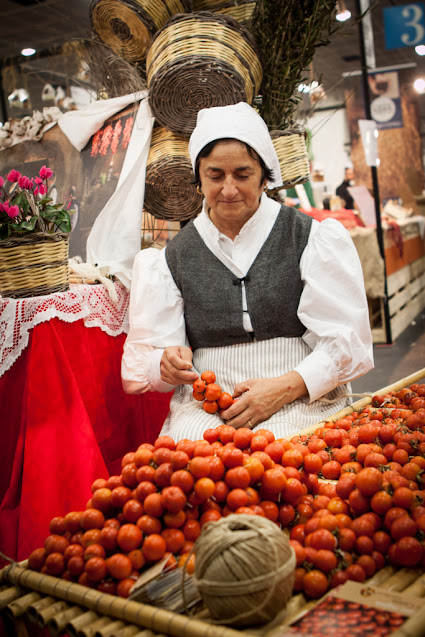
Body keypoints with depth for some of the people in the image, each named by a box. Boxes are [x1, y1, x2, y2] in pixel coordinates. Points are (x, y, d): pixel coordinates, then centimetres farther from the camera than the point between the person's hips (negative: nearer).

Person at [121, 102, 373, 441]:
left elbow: (346, 341, -2)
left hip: (302, 401, -1)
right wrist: (168, 364, -16)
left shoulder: (311, 238, 4)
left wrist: (285, 387, -16)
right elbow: (145, 359, 8)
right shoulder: (173, 256, 10)